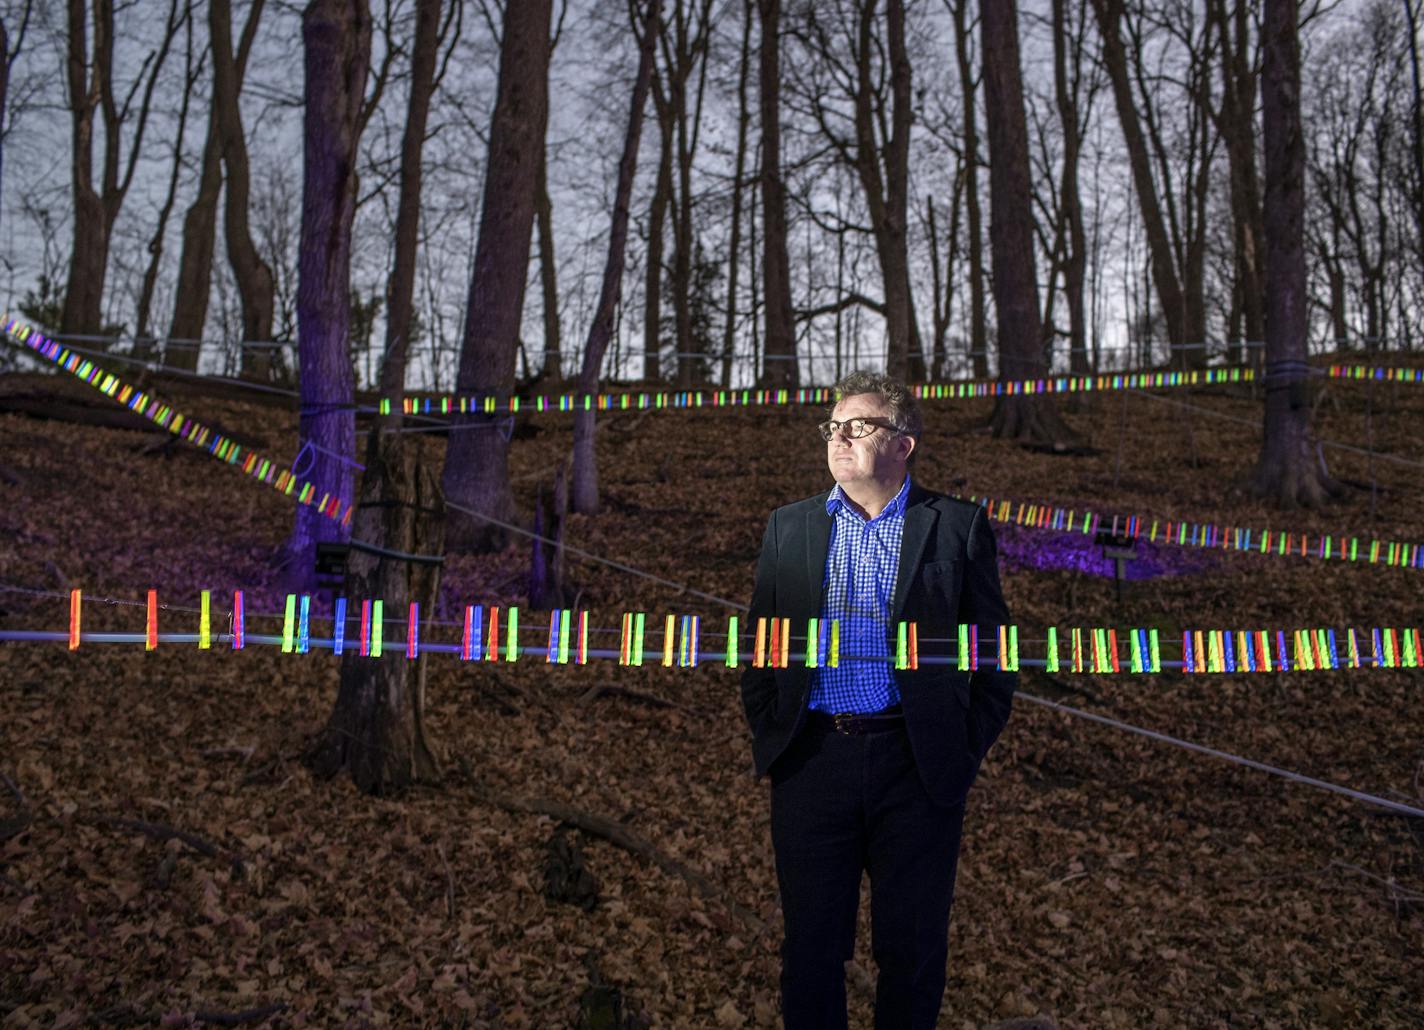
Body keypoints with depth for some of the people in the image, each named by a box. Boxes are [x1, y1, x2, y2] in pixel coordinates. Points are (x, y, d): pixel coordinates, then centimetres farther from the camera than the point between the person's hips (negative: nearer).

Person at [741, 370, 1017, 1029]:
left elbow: (994, 653, 3)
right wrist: (767, 739, 4)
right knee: (810, 945, 9)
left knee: (912, 947, 9)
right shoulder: (789, 527, 11)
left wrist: (966, 751, -2)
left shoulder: (958, 527, 3)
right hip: (812, 761, 2)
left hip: (918, 769, -2)